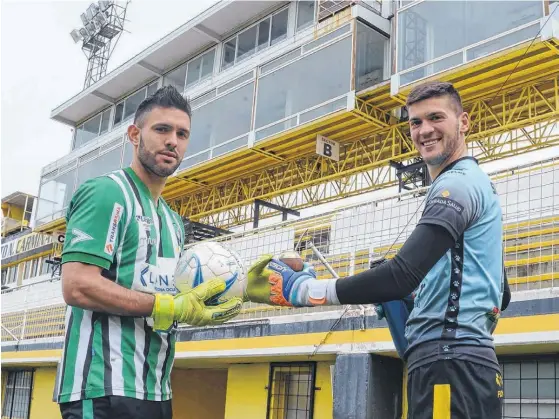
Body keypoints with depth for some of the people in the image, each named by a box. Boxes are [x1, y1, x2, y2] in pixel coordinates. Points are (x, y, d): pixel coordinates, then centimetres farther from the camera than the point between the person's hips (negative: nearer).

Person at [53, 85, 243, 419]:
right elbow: (78, 286, -19)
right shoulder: (106, 192, -8)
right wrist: (174, 307, -18)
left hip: (155, 392, 9)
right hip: (106, 391, -9)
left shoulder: (173, 222, 17)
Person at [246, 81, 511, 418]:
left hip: (448, 361, -10)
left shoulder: (458, 184, -10)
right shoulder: (477, 182, 23)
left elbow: (403, 275, -24)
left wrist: (297, 289, -21)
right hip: (470, 360, 10)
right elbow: (501, 295, 29)